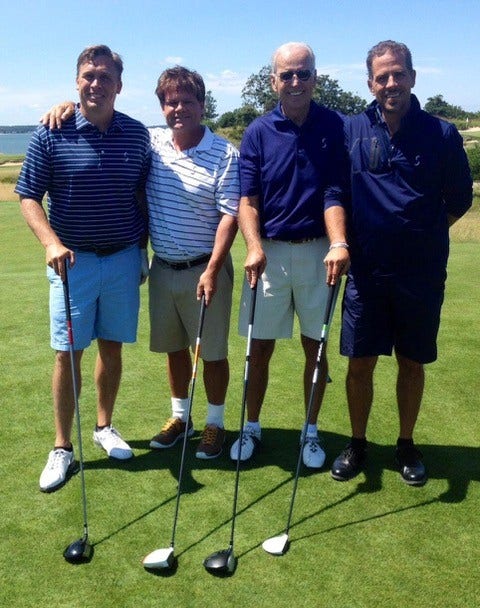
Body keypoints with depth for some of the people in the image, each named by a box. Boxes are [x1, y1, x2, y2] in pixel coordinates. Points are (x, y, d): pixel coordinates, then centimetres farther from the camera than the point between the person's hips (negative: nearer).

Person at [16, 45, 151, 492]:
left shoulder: (137, 134, 3)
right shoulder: (52, 134, -5)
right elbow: (28, 196, -3)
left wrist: (143, 241, 8)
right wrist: (51, 243, -17)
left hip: (124, 258, 3)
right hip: (74, 258, -2)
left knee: (112, 346, 12)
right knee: (67, 352, 1)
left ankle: (104, 426, 32)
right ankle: (62, 448, 14)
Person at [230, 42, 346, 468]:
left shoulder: (336, 127, 0)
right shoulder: (258, 133, 1)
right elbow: (247, 200, -2)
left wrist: (341, 244, -15)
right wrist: (254, 247, -18)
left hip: (318, 252, 0)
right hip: (270, 252, 0)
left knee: (315, 346, 9)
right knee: (260, 346, 7)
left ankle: (311, 432, 25)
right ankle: (252, 427, 25)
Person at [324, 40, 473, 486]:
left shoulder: (442, 134, -1)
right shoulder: (351, 131, 1)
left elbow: (458, 200, 8)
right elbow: (335, 193, -1)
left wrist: (420, 235, 2)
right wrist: (339, 243, -16)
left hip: (422, 273, 0)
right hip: (365, 271, 0)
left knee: (412, 363, 11)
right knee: (360, 363, 7)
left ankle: (406, 445, 31)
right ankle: (357, 444, 27)